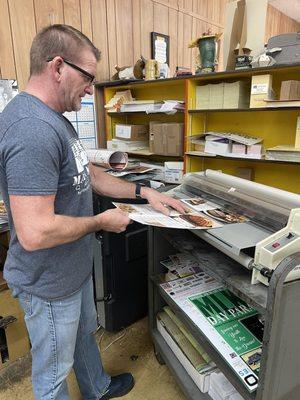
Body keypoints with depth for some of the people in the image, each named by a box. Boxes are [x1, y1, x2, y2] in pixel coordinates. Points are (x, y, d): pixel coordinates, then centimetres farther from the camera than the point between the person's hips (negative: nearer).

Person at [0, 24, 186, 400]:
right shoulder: (33, 129, -31)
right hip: (50, 284, -10)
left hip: (75, 268, 10)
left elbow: (89, 175, 10)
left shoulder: (55, 119, 4)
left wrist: (143, 192, 4)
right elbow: (35, 233, -34)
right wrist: (102, 222, -19)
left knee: (84, 335, 32)